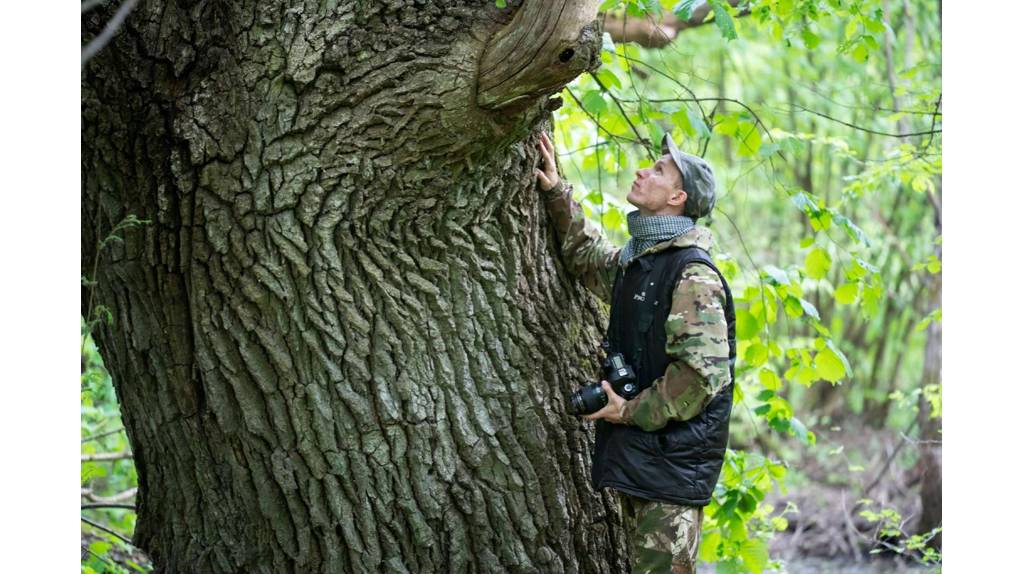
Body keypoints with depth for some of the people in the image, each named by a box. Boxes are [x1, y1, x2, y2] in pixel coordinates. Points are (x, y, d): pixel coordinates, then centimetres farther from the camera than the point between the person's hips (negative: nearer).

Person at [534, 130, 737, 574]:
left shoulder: (693, 275, -16)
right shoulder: (633, 263, 13)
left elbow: (703, 374, -24)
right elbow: (585, 255, 36)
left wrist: (629, 411, -15)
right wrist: (556, 192, 25)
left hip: (673, 461, -9)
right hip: (635, 454, 9)